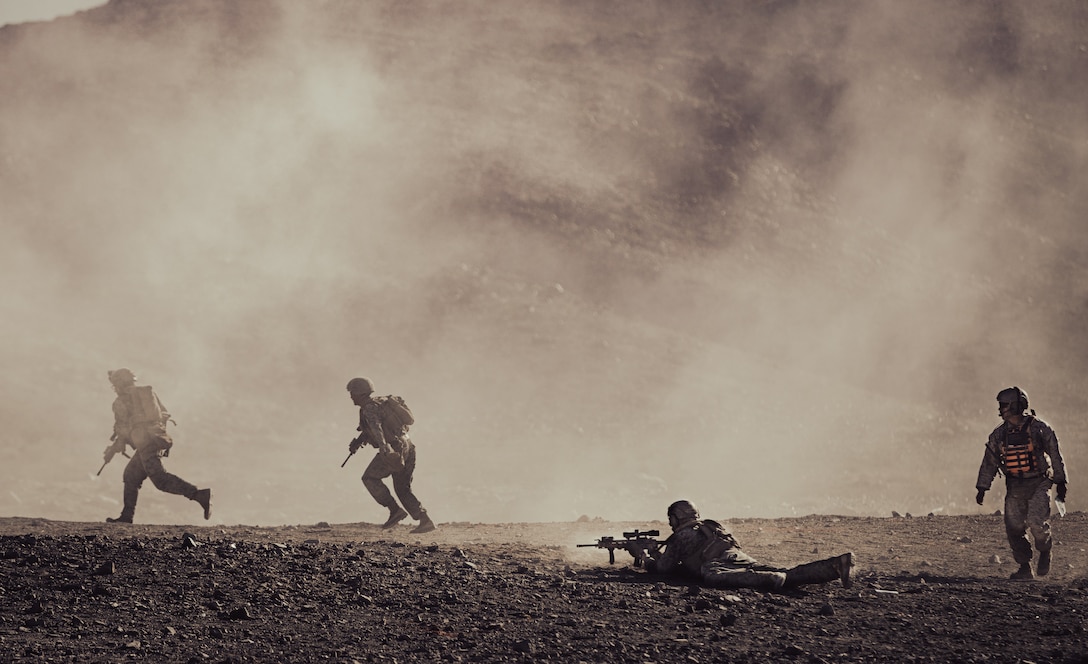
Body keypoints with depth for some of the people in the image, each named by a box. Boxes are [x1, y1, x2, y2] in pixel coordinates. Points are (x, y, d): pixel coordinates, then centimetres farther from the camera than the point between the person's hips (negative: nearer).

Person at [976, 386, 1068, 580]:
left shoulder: (1038, 428, -7)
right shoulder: (999, 434, 5)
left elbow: (1055, 456, 0)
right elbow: (989, 463, 12)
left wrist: (1060, 483, 1)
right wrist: (982, 488, 9)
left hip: (1038, 485, -5)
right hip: (1014, 487, 5)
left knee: (1037, 523, -18)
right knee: (1014, 528, -1)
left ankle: (1045, 552, 12)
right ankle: (1025, 568, 12)